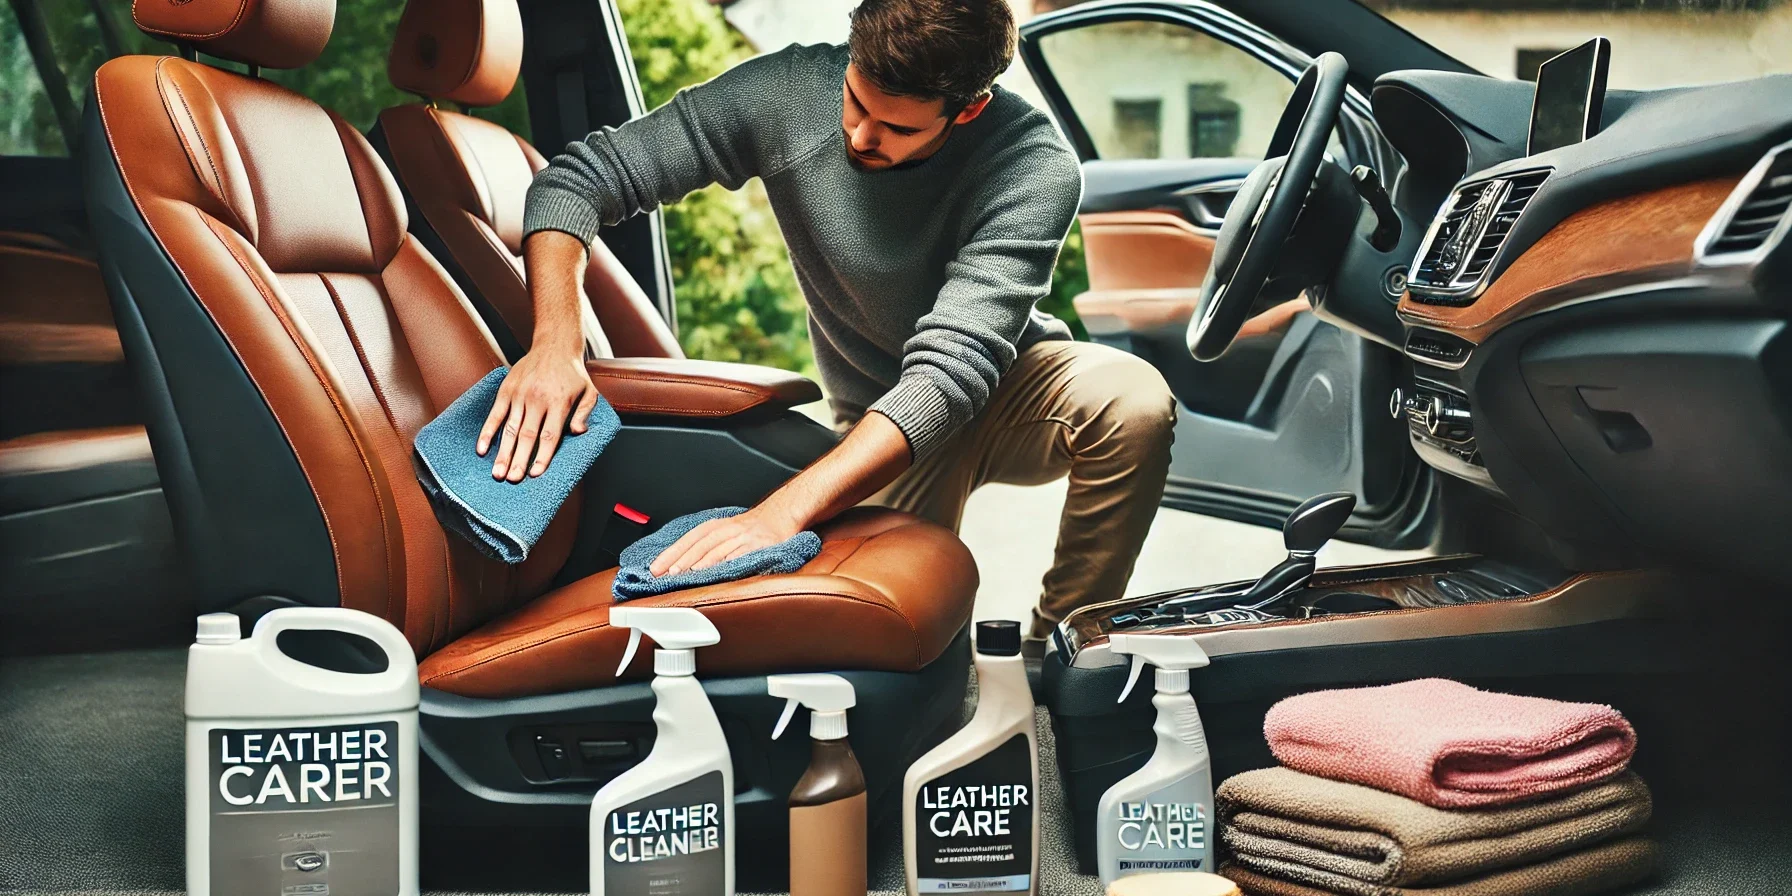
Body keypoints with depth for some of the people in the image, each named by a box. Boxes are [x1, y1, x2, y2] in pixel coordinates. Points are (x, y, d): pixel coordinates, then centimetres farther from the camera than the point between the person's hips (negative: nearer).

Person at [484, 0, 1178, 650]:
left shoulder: (1035, 169, -29)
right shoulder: (788, 93, -21)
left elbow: (951, 372, -37)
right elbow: (579, 178, -17)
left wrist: (779, 514, -47)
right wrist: (556, 341, -35)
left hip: (1006, 389, -1)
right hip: (881, 415, 1)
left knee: (1134, 401, -34)